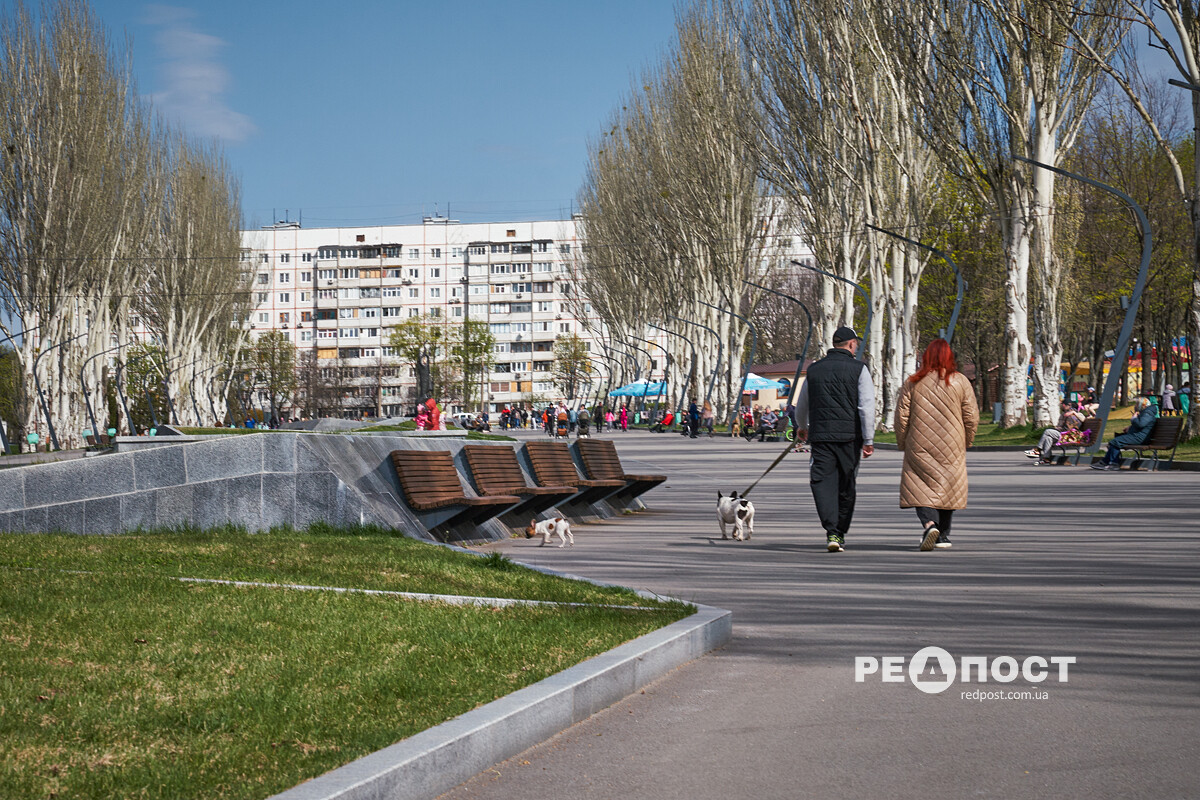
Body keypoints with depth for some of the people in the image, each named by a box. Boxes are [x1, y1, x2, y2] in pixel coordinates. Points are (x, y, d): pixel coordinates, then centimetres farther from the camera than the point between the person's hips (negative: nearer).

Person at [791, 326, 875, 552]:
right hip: (849, 435, -1)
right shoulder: (858, 369, 0)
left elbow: (802, 404, 24)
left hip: (820, 434, 1)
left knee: (823, 482, -5)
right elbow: (867, 406, -10)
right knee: (846, 487, 12)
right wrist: (868, 440, -7)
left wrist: (802, 427, 43)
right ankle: (840, 534, 20)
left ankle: (832, 532, -23)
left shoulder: (814, 369, 12)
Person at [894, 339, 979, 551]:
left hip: (920, 447, -1)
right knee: (948, 487, 13)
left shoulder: (913, 382, -2)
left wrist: (902, 444, 13)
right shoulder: (961, 382, -1)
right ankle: (943, 536, 18)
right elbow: (971, 418, 1)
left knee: (922, 488, 2)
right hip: (951, 447, 1)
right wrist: (966, 442, 16)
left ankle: (929, 523, -23)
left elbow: (901, 416, -1)